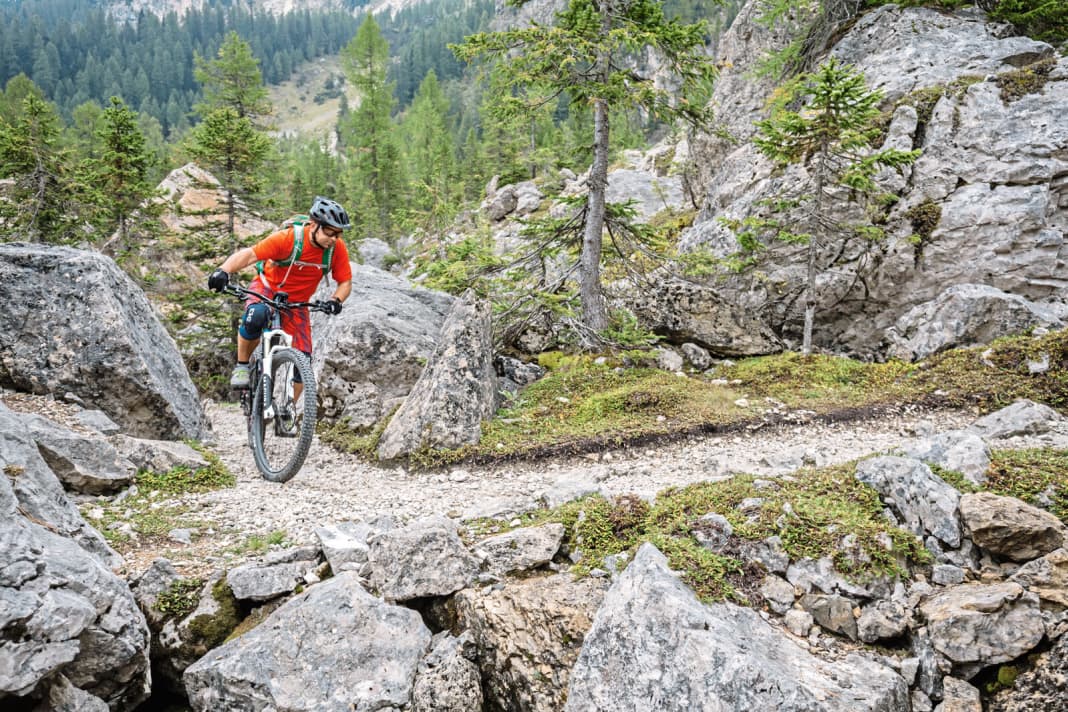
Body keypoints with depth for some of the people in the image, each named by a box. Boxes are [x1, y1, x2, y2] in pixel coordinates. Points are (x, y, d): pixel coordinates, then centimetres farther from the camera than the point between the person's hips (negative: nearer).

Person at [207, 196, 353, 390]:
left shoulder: (337, 248, -16)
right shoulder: (288, 238, -27)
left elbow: (345, 282, -8)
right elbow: (248, 254, -29)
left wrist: (336, 300, -29)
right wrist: (224, 271, -46)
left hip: (297, 304, 4)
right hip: (267, 289, -3)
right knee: (256, 316, -39)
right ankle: (242, 366, -14)